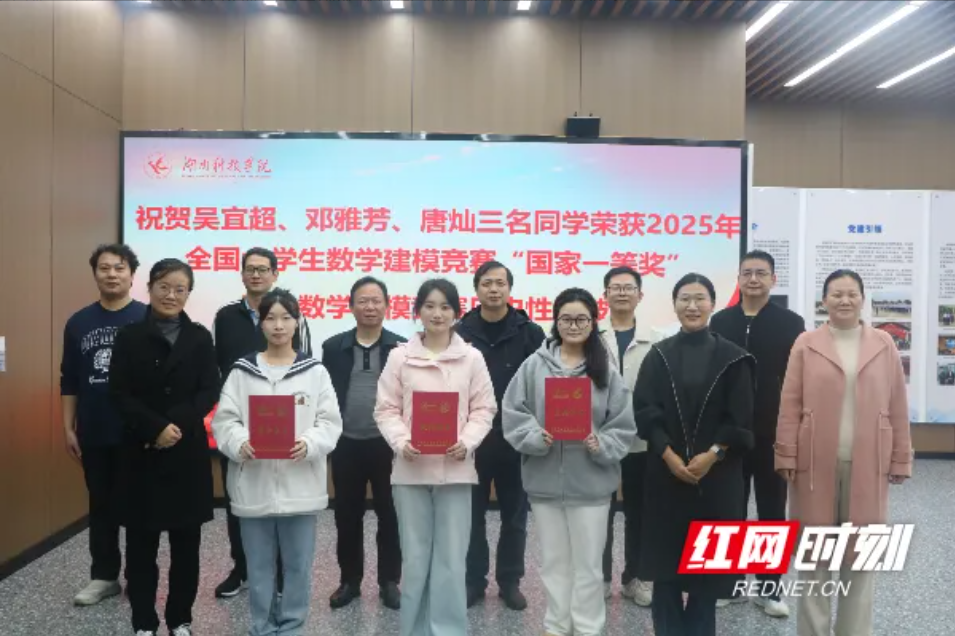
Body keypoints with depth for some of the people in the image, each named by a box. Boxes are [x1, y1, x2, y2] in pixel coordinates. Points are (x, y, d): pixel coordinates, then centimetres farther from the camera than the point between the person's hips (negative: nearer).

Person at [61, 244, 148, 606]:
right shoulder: (79, 322, 6)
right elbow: (69, 381, 9)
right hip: (93, 434, 4)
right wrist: (68, 427, 6)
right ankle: (104, 576, 26)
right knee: (101, 505, 13)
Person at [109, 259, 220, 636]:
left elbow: (210, 392, -1)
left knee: (186, 541, 7)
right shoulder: (129, 336, 3)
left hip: (188, 451, 1)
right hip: (141, 452, 0)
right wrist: (156, 428, -15)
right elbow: (119, 394, -3)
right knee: (141, 541, 5)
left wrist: (177, 424, -15)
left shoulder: (199, 337, 5)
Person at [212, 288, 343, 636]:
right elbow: (224, 420, 0)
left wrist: (309, 444, -20)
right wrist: (240, 444, -19)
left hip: (300, 484, 0)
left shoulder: (315, 371, 2)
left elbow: (329, 422, -2)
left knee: (298, 564, 9)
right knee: (259, 565, 13)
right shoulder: (242, 371, 3)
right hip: (254, 484, 1)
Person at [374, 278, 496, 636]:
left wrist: (467, 442, -13)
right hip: (410, 469, 0)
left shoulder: (472, 358, 2)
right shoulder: (400, 356, 2)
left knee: (452, 559, 4)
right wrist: (401, 442, -14)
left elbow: (484, 409, 2)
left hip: (455, 469, 0)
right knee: (414, 558, 10)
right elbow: (386, 409, 2)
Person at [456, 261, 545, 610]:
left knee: (514, 515, 12)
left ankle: (510, 581, 27)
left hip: (516, 441, 0)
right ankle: (473, 580, 26)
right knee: (472, 515, 11)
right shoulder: (460, 333, -1)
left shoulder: (530, 334, -2)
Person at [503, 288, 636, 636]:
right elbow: (513, 413, -1)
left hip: (591, 482, -1)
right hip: (545, 480, 1)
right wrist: (536, 437, -16)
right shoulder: (535, 365, -2)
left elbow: (624, 425, 0)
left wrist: (601, 445, -16)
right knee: (553, 561, 16)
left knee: (588, 563, 9)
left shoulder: (606, 371, -2)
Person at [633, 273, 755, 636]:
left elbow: (740, 418, -2)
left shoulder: (732, 357, 1)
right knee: (666, 558, 5)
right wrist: (669, 455, -13)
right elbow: (644, 411, -2)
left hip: (716, 473, -1)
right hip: (666, 472, 1)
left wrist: (712, 454, -14)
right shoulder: (659, 355, 4)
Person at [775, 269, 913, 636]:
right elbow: (790, 406, -1)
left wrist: (900, 460, 4)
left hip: (867, 466, 1)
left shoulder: (883, 345, 5)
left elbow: (898, 408, 6)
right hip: (816, 464, -1)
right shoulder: (806, 345, 1)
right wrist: (787, 458, -6)